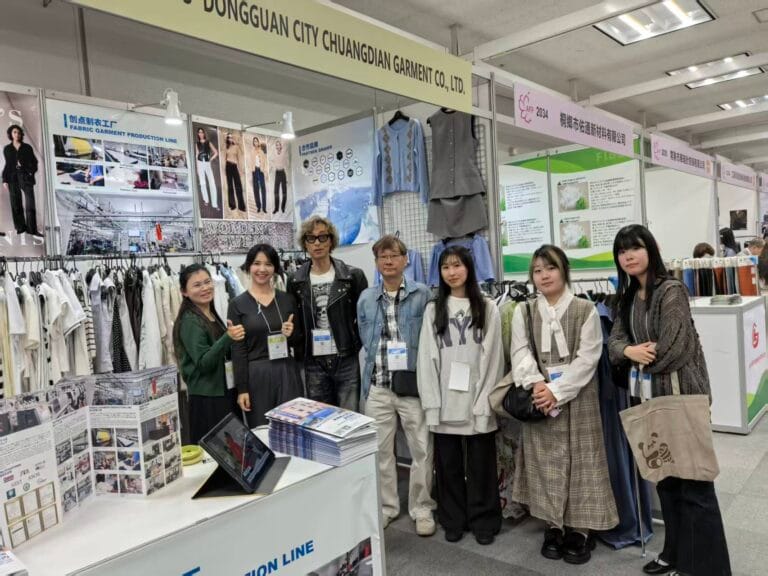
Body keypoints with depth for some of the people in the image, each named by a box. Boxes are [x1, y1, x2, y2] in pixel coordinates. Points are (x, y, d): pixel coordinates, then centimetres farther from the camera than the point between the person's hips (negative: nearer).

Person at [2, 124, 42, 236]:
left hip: (26, 178, -2)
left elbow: (34, 162, 7)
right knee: (16, 204, 2)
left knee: (30, 204, -10)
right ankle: (20, 227, 8)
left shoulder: (27, 147, 8)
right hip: (13, 178, 2)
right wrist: (5, 180, 5)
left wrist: (31, 172, -10)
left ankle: (32, 229, -9)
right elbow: (7, 165, 12)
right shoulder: (7, 149, 11)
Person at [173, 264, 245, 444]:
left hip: (225, 392, 8)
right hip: (206, 397, -8)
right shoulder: (190, 321, -15)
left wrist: (232, 336, 4)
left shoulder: (213, 315, 10)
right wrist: (228, 338, -34)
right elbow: (203, 364, -23)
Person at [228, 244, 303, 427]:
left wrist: (292, 334, -10)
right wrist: (241, 388, -7)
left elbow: (299, 341, 13)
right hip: (256, 375, -2)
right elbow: (238, 350, -4)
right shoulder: (238, 304, -2)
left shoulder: (288, 299, 5)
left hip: (287, 372, 2)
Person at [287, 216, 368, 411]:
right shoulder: (295, 281, 4)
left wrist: (357, 344, -5)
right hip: (314, 363, 2)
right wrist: (300, 353, 3)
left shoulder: (353, 275, -3)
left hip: (347, 360, -2)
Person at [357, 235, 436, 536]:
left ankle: (421, 509, 21)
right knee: (380, 450, 12)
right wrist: (373, 372, 8)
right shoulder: (366, 299, 8)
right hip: (377, 386, 3)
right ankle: (386, 506, 29)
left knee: (422, 450, 4)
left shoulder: (423, 294, -3)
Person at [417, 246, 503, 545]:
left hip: (477, 402, -2)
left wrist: (485, 400, -9)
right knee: (448, 464, 10)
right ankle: (453, 520, 27)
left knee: (480, 464, 6)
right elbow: (426, 358, 3)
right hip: (445, 403, 2)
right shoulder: (433, 310, 7)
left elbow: (493, 357, -2)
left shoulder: (487, 308, 2)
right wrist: (431, 402, -5)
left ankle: (483, 522, 24)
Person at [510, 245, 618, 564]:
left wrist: (556, 390, -15)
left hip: (577, 398, -2)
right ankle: (553, 526, 22)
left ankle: (580, 529, 18)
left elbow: (587, 358, -8)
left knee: (579, 461, 4)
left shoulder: (586, 310, -1)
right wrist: (536, 384, -18)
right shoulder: (523, 312, 6)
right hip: (539, 400, 2)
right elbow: (520, 354, 0)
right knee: (545, 461, 8)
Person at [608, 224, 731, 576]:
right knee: (666, 478, 17)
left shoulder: (671, 290, -15)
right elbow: (615, 340, 4)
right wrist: (629, 351, -17)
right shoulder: (627, 297, 10)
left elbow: (672, 349, -21)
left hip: (683, 394, -8)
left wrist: (642, 359, -5)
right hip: (652, 396, 8)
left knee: (693, 481, 1)